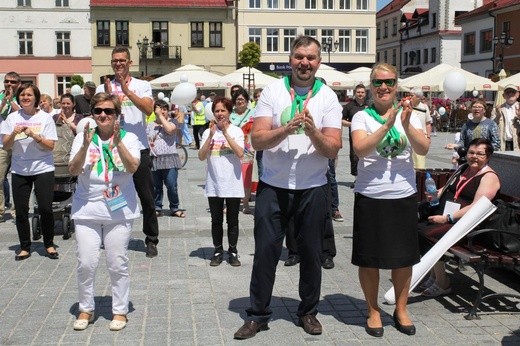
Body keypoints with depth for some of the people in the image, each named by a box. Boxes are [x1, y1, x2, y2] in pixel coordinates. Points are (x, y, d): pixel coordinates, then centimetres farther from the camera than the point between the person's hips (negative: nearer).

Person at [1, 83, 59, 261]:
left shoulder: (45, 118, -3)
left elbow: (50, 146, -7)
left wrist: (34, 135, -20)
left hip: (43, 169, -2)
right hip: (19, 171, 2)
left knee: (45, 208, -4)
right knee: (21, 210, 4)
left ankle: (49, 245, 14)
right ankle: (24, 247, 17)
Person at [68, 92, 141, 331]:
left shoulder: (129, 138, -1)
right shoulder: (82, 137, 2)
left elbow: (133, 167, -15)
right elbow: (73, 170, -7)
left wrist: (118, 143, -26)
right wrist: (85, 146, -21)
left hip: (119, 210, -1)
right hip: (86, 210, 1)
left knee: (118, 264, 5)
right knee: (86, 263, 2)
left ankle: (120, 311, 19)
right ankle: (86, 309, 20)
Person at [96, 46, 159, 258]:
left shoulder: (142, 86, 3)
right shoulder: (103, 88, 7)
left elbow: (148, 110, -14)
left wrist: (127, 91, -22)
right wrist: (108, 96, -21)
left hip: (138, 149, -1)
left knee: (147, 198, 3)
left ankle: (151, 241, 13)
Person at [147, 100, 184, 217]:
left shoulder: (172, 121, 5)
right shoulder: (150, 126, 16)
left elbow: (170, 130, -16)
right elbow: (147, 141, 20)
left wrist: (161, 116, -8)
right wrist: (149, 144, -4)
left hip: (169, 159, -3)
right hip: (154, 159, 3)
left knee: (172, 186, -4)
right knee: (156, 187, 6)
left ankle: (174, 208, 8)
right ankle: (157, 208, 16)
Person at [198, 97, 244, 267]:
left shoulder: (236, 131, -2)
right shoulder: (208, 132, 2)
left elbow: (240, 153, -17)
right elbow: (201, 156, -8)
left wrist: (226, 133, -19)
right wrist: (211, 135, -17)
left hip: (233, 184, -1)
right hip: (214, 184, 2)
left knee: (232, 220, 8)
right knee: (216, 220, 10)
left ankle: (233, 252, 19)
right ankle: (218, 252, 22)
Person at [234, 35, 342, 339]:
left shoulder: (328, 97, -1)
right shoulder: (272, 91, -2)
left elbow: (333, 149, -7)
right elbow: (257, 140, -10)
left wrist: (312, 131, -24)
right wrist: (287, 128, -26)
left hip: (313, 188, 1)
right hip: (273, 186, 0)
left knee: (311, 252, 10)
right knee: (265, 250, 4)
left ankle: (309, 312, 28)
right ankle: (258, 315, 17)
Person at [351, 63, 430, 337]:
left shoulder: (408, 114, 3)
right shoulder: (362, 117, -4)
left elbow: (423, 149, -8)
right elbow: (360, 149, -20)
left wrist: (406, 125, -23)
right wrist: (387, 124, -28)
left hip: (404, 196, 2)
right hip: (370, 197, -2)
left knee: (403, 257, 12)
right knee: (370, 258, 7)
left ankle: (401, 309, 29)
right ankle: (373, 311, 24)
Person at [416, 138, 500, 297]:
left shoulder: (489, 177, -7)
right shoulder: (463, 168, 18)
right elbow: (448, 188, 31)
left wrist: (447, 218, -24)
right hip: (443, 215, 8)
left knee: (427, 234, -28)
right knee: (416, 228, -18)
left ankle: (442, 283, -13)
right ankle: (434, 276, -7)